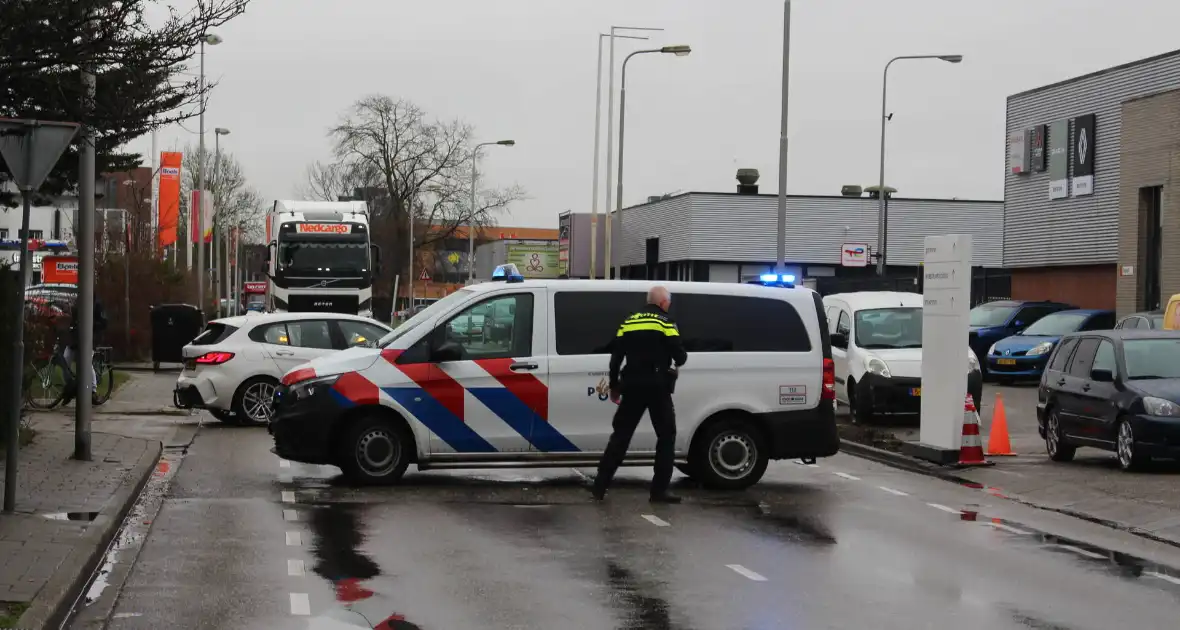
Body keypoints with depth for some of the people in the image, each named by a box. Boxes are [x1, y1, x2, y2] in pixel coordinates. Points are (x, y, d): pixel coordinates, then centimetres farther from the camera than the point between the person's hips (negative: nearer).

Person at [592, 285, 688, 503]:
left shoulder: (628, 322, 12)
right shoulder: (664, 322, -3)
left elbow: (615, 357, 12)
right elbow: (680, 356, -9)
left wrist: (614, 386, 20)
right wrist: (677, 361, 14)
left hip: (633, 387, 5)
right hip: (657, 387, -4)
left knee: (620, 435, 10)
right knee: (666, 436, 6)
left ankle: (600, 486, 6)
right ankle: (659, 491, 1)